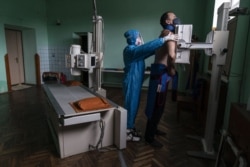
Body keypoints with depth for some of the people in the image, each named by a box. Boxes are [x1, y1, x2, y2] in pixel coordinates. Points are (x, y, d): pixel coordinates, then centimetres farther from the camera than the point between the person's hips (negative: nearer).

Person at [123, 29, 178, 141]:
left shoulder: (136, 50, 12)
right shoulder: (131, 50, -18)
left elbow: (149, 51, 19)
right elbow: (148, 47, -29)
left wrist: (163, 40, 15)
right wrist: (164, 39, -26)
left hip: (136, 83, 10)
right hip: (131, 83, -10)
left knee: (134, 105, 17)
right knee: (130, 106, 0)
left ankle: (130, 128, 32)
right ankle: (126, 133, 15)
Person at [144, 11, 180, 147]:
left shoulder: (166, 34, 20)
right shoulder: (170, 34, -13)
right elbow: (171, 54, -31)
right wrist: (172, 69, -15)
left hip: (162, 72, 10)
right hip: (161, 72, -10)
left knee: (159, 104, 18)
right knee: (157, 105, -4)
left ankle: (153, 129, 34)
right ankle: (149, 136, 8)